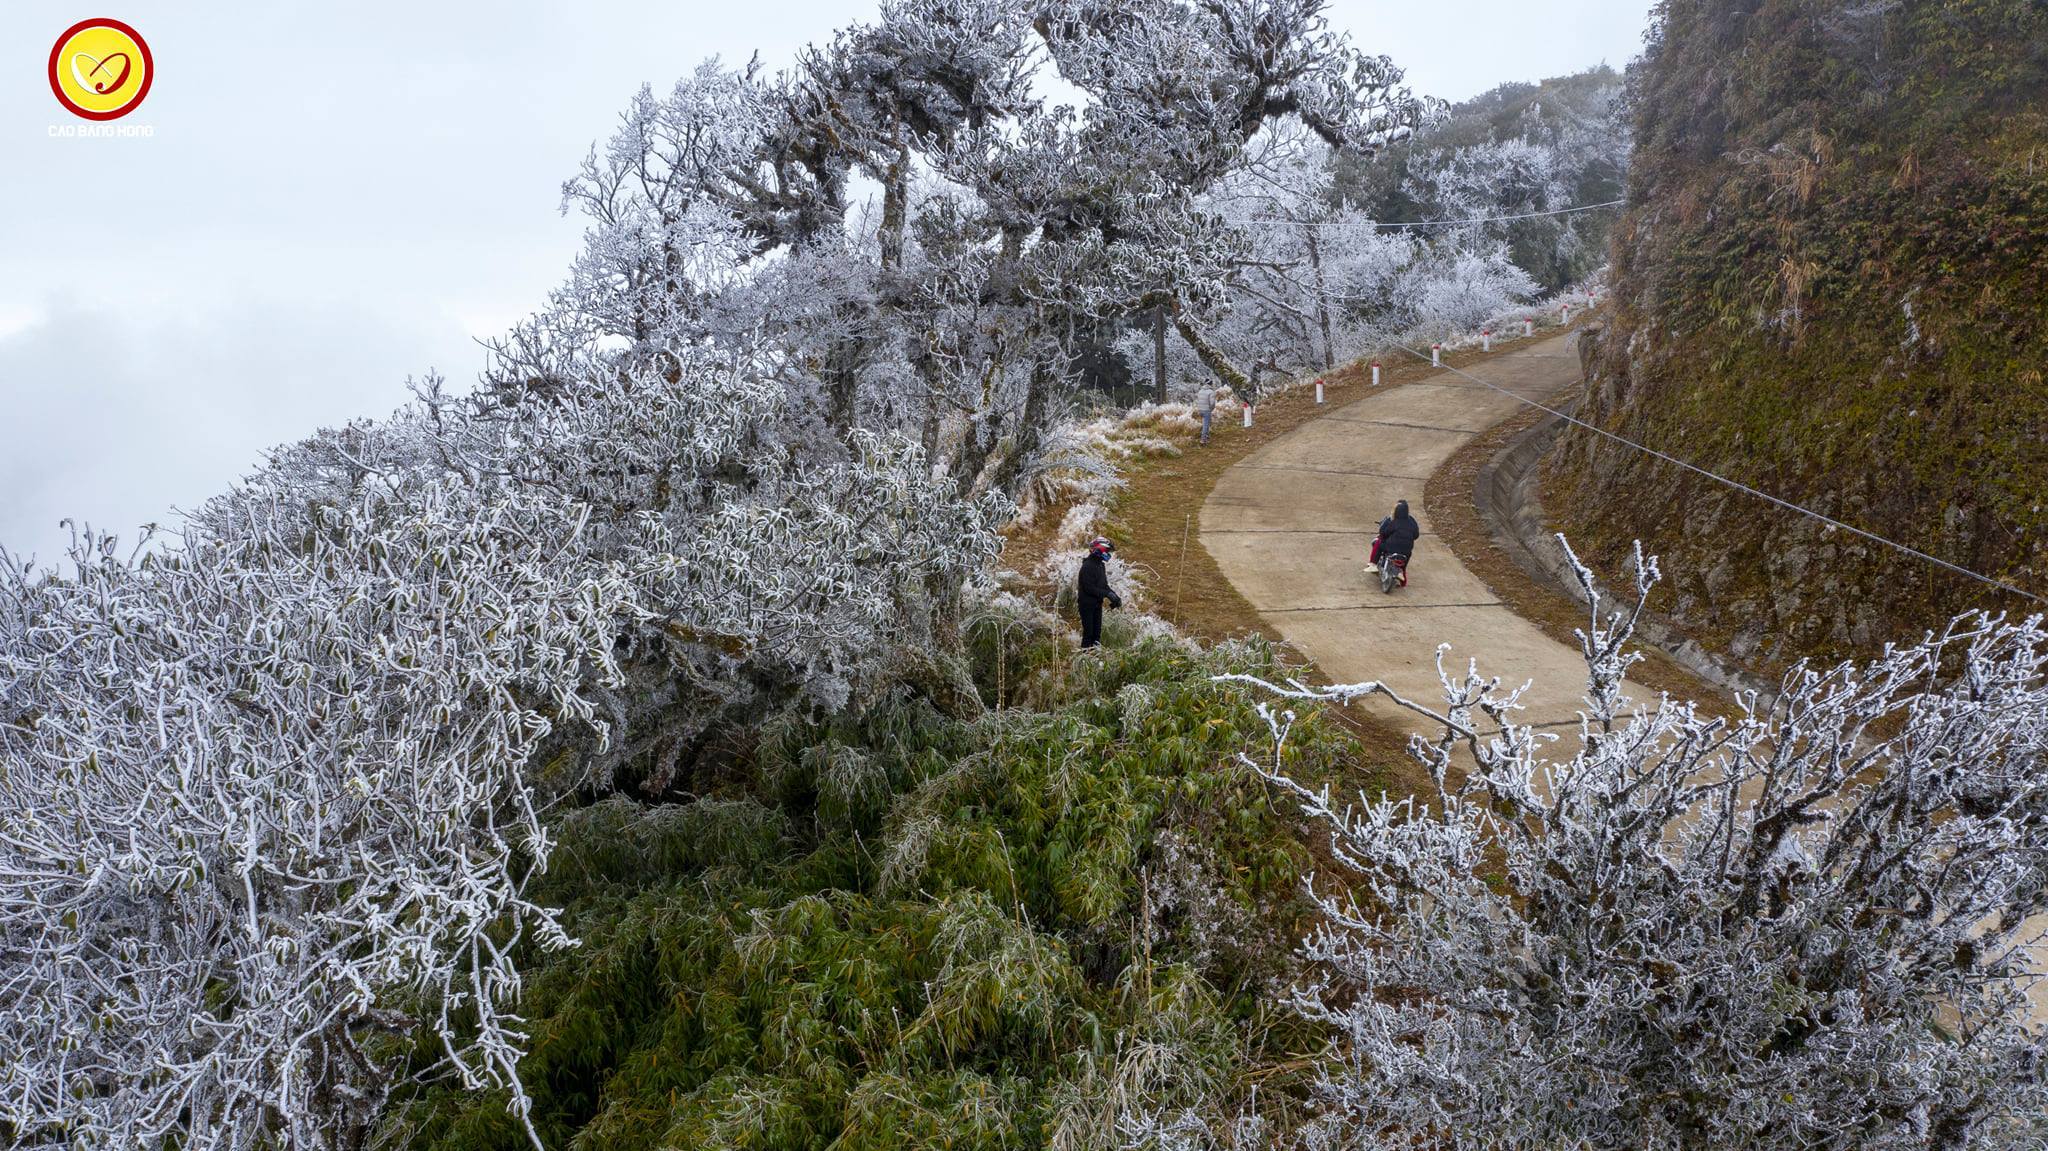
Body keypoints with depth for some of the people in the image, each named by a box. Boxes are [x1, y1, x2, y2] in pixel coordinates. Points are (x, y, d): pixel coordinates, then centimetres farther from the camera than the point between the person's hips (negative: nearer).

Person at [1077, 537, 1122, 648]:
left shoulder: (1101, 565, 10)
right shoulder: (1088, 566, -20)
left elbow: (1104, 584, 15)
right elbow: (1089, 588, -24)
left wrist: (1113, 594, -1)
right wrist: (1107, 594, -25)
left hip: (1097, 603, 9)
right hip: (1087, 604, -9)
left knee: (1097, 632, 12)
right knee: (1088, 632, -6)